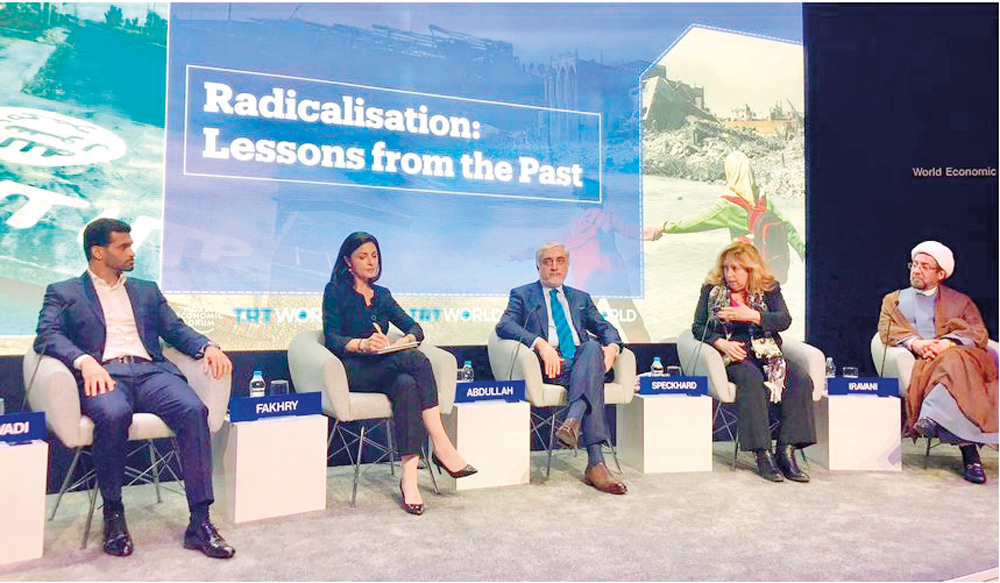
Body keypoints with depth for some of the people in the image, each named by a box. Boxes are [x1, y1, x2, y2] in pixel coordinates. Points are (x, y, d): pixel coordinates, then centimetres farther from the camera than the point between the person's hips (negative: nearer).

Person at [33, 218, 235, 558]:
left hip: (150, 371, 3)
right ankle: (113, 515, -15)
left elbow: (175, 329, 19)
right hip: (102, 374, -2)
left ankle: (200, 523, -26)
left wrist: (207, 347, -4)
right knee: (114, 414, -38)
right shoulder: (63, 293, 18)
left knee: (194, 409, -29)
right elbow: (47, 335, 1)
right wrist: (85, 361, -20)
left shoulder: (147, 291, 29)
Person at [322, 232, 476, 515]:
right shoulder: (336, 291, 9)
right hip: (353, 372, -4)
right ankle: (442, 446, -34)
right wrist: (363, 344, -24)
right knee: (417, 360, -31)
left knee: (406, 384, -35)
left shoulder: (382, 295, 23)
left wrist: (405, 339, -11)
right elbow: (331, 338, -4)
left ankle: (409, 476, -42)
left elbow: (415, 327, 14)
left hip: (386, 369, 4)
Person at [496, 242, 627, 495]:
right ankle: (596, 463, -39)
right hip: (551, 366, -3)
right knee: (592, 379, -33)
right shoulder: (522, 295, 17)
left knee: (592, 347, -33)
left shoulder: (581, 298, 30)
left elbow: (605, 328, 20)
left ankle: (572, 422, -46)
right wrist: (540, 343, -20)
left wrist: (612, 346, -6)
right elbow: (504, 325, -2)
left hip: (583, 359, 3)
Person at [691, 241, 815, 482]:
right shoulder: (712, 290, 10)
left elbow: (784, 320, -4)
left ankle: (786, 451, -22)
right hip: (733, 356, -3)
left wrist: (751, 315, -19)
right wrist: (721, 343, -14)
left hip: (767, 354, 3)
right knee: (752, 378, -36)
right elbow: (698, 327, 5)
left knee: (800, 380, -25)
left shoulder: (769, 289, 12)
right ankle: (763, 453, -31)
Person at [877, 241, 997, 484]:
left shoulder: (960, 301, 27)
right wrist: (914, 342, -12)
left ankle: (932, 416, -54)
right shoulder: (894, 299, 28)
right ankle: (969, 450, -45)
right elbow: (887, 331, 10)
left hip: (956, 354, 1)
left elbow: (979, 333, 9)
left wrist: (947, 343, -12)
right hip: (918, 362, 0)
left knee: (954, 362, -39)